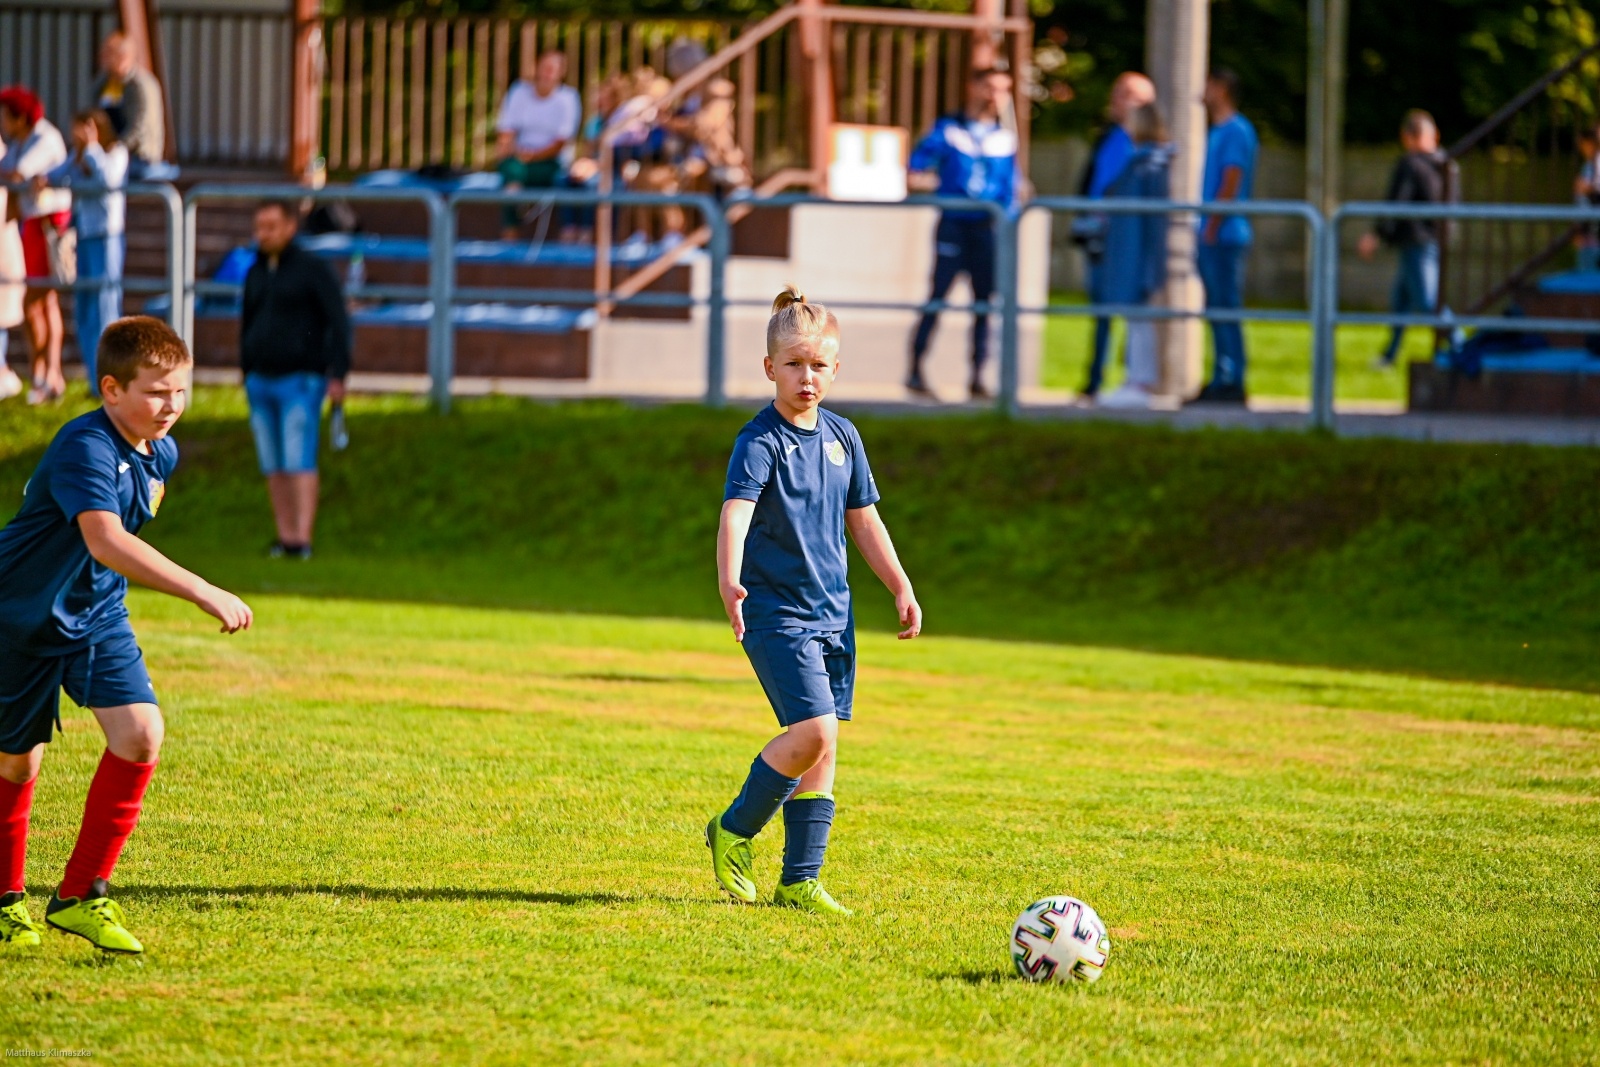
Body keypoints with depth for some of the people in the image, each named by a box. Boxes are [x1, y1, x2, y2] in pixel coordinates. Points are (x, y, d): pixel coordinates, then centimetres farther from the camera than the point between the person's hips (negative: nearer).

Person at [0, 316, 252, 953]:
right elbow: (105, 541, -44)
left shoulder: (160, 454, -2)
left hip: (98, 615, 6)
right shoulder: (86, 448, -29)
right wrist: (204, 594, -50)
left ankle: (81, 896, -2)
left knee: (141, 735, -12)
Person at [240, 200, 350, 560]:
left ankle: (302, 539, -21)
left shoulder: (313, 270, -6)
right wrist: (246, 376, 22)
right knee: (274, 466, 5)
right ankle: (285, 535, 9)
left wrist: (338, 374, -17)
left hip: (300, 381, -6)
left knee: (299, 462, -14)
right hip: (261, 382, 6)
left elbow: (339, 323, -9)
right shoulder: (256, 274, 12)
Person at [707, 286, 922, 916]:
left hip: (833, 611, 7)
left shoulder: (842, 438, 9)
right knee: (813, 729, -19)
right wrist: (729, 581, -44)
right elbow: (736, 510, -28)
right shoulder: (761, 440, -12)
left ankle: (800, 880, 12)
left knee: (824, 749, 6)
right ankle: (735, 832, 1)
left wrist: (902, 588, 17)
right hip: (776, 611, -7)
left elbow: (863, 520, 21)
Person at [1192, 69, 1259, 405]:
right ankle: (1221, 381, 14)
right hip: (1212, 238, 10)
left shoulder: (1236, 131, -11)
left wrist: (1211, 231, -17)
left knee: (1226, 310, -8)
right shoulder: (1217, 132, 18)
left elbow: (1230, 187, -17)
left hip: (1225, 236, -10)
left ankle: (1232, 382, -8)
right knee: (1218, 311, 11)